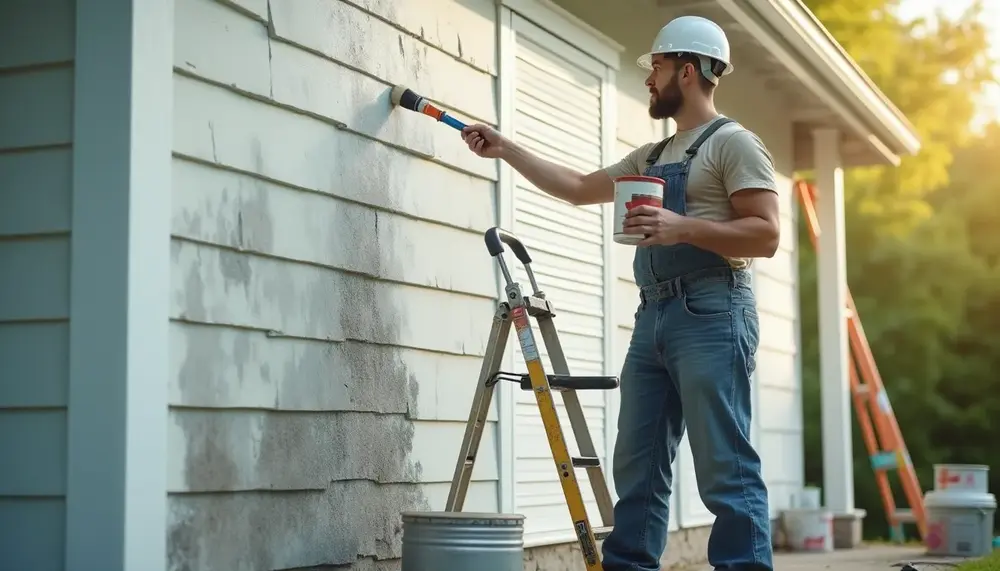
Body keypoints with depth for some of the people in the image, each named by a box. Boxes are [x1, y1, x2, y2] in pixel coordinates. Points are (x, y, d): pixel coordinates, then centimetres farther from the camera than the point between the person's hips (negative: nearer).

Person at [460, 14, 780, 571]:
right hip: (653, 317, 8)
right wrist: (505, 149, 29)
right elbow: (578, 187, 30)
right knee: (638, 466, 7)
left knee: (725, 470, -10)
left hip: (712, 315, -8)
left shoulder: (734, 142, -1)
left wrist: (683, 227, -19)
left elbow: (766, 234, -10)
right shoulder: (652, 157, 24)